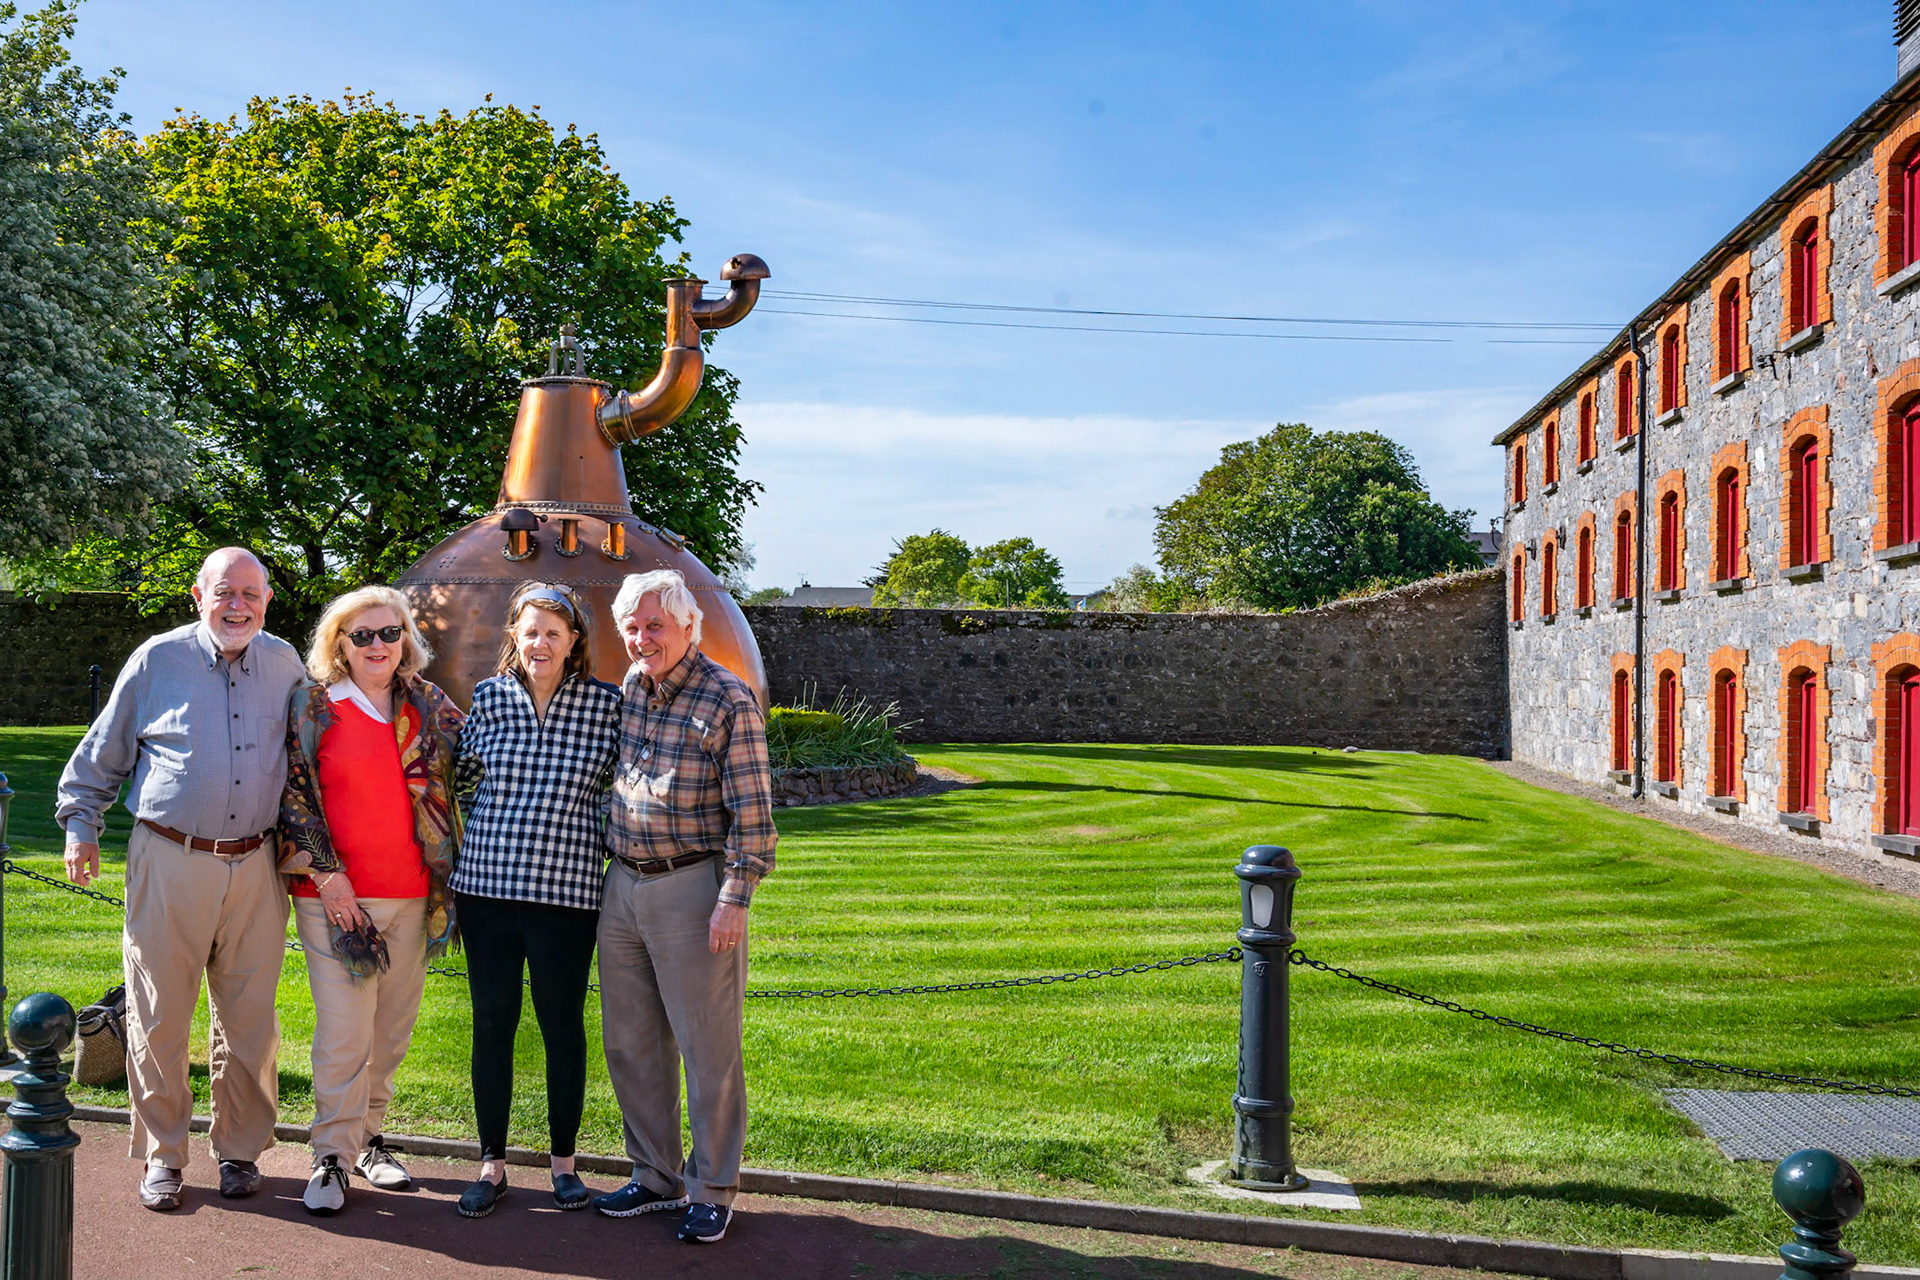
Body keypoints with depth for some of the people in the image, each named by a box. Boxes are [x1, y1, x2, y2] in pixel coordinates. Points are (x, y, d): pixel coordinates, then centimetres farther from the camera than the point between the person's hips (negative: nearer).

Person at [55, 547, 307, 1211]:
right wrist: (80, 824, 9)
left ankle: (240, 1149, 21)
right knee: (160, 1016, 1)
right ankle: (162, 1156, 15)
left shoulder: (284, 663, 7)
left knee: (250, 1018, 7)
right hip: (170, 862, -2)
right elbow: (103, 751, 10)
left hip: (255, 865, 2)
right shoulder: (158, 659, 0)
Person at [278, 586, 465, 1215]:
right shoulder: (312, 704, 1)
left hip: (413, 894, 4)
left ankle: (368, 1136, 25)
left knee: (392, 1028, 10)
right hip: (336, 893, -4)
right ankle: (332, 1156, 5)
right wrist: (325, 872, -9)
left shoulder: (430, 706, 10)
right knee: (343, 1032, -6)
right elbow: (293, 791, -2)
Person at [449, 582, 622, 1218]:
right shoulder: (489, 697, 3)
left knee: (563, 1025, 7)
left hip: (567, 892, -1)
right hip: (486, 885, 2)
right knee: (491, 1024, 8)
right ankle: (492, 1163, 22)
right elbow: (459, 776, 18)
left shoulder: (605, 704, -1)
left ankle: (563, 1161, 24)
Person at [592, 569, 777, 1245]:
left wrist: (734, 901, -17)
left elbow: (751, 812, -13)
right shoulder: (629, 686, 8)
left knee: (707, 1047, 1)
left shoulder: (728, 699, -12)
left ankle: (712, 1191, 14)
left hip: (693, 890, -7)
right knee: (630, 1042, 13)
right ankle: (656, 1176, 28)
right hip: (622, 886, 7)